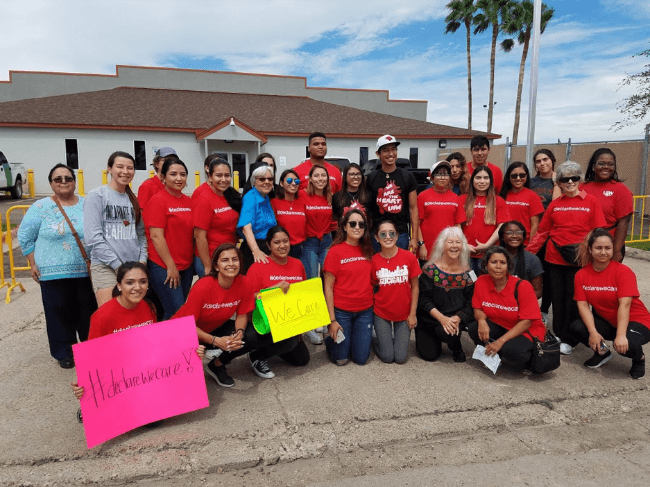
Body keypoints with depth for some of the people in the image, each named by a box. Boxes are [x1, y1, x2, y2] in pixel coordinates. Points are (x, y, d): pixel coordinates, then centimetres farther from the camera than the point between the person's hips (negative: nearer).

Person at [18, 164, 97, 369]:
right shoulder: (41, 207, 0)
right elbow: (25, 237, 5)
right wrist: (33, 264, 1)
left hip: (86, 272, 2)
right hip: (54, 273, -2)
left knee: (89, 313, 8)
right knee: (60, 313, 6)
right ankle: (64, 353, 23)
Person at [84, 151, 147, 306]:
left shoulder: (133, 199, 15)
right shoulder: (96, 196, -2)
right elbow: (93, 237, -10)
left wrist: (142, 260, 1)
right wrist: (119, 265, -13)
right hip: (106, 268, -5)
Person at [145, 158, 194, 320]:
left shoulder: (189, 201, 9)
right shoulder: (158, 200, -9)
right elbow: (156, 236, -14)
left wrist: (190, 260, 9)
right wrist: (171, 266, -15)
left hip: (186, 266, 7)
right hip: (164, 267, -6)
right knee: (176, 312, -8)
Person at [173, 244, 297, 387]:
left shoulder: (243, 283, -17)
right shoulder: (203, 287, -28)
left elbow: (242, 315, -6)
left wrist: (239, 333, -27)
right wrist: (215, 340, -35)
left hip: (218, 327, 4)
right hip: (194, 332, -4)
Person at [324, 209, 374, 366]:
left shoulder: (367, 250, 4)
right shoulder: (335, 251, -10)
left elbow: (371, 281, 12)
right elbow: (328, 287, -9)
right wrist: (332, 320, -12)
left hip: (365, 311, 4)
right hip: (341, 311, -4)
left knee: (361, 359, 6)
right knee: (341, 359, 3)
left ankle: (353, 337, 35)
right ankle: (331, 336, 32)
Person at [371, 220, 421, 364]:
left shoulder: (409, 257, -9)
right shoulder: (374, 260, -8)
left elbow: (415, 287, -3)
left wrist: (412, 314, -4)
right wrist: (370, 311, -6)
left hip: (404, 313, 0)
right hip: (381, 314, 0)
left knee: (400, 358, 0)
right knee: (388, 357, -1)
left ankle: (399, 341, 31)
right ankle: (375, 341, 30)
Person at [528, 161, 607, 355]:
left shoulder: (591, 202, -1)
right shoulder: (554, 204, 6)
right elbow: (542, 232, 8)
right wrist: (527, 253, 4)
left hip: (578, 259, -2)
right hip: (555, 258, 3)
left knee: (573, 299, 6)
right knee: (557, 297, 11)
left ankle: (569, 339, 19)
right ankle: (558, 334, 27)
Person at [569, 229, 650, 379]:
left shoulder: (623, 271, -18)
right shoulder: (581, 275, -7)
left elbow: (624, 305, -26)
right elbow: (583, 305, -12)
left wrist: (620, 335, -35)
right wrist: (593, 332, -25)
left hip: (635, 321, -4)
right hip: (605, 321, 4)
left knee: (627, 344, -35)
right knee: (575, 328, -22)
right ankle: (602, 352, 10)